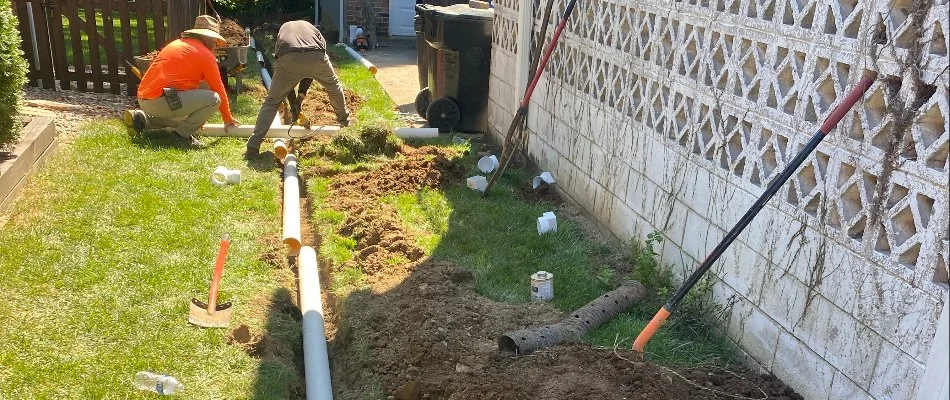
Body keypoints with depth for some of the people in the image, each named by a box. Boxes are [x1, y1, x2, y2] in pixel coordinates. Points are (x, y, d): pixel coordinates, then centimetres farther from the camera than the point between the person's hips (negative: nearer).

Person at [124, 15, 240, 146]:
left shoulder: (177, 44, 23)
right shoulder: (205, 55, -5)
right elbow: (218, 89, -1)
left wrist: (197, 117, 38)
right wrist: (227, 118, 12)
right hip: (160, 100, -10)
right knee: (213, 99, -12)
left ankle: (142, 118, 15)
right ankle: (182, 135, -10)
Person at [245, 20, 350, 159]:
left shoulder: (282, 29, 38)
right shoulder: (311, 27, 39)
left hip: (289, 59, 0)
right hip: (317, 58, 0)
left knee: (271, 102, 11)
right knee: (334, 87, 32)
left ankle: (253, 147, 5)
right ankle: (344, 120, 50)